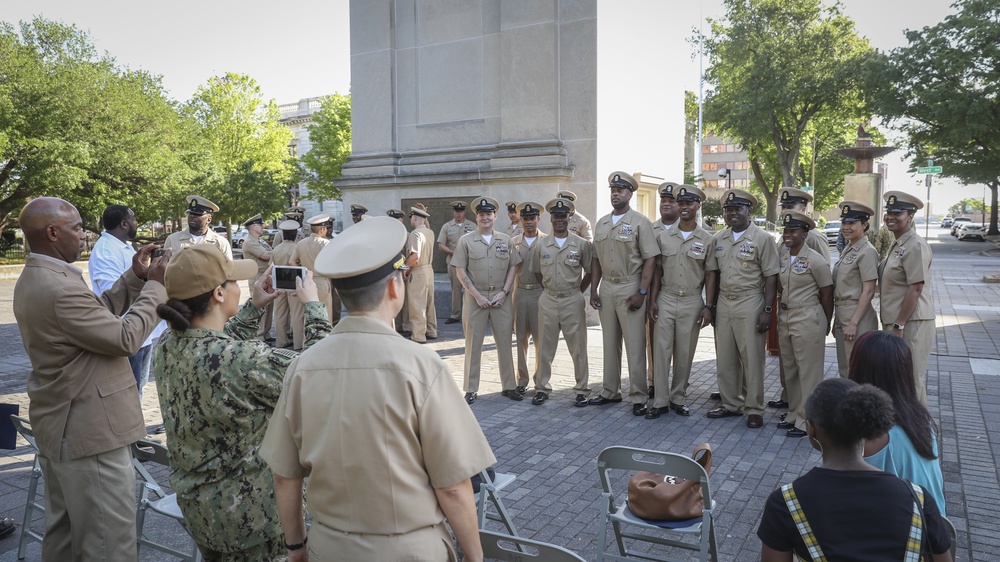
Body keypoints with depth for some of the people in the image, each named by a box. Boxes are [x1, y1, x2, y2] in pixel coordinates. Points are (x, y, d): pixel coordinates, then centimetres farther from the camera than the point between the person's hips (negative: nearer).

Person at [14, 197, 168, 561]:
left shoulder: (34, 279, 7)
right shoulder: (60, 288, -26)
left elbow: (99, 313, 11)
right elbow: (126, 338, -21)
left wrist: (135, 278, 4)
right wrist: (155, 285, -12)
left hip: (58, 427, 11)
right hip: (89, 432, -11)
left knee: (62, 532, 23)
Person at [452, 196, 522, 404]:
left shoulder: (505, 240, 8)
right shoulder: (466, 241, 0)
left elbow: (513, 267, 7)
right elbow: (460, 271, -3)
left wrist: (504, 292, -5)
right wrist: (478, 296, -10)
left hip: (501, 297, 2)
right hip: (475, 297, -2)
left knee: (505, 342, 6)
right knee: (473, 344, 3)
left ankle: (509, 386, 17)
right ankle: (471, 389, 12)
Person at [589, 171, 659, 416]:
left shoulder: (639, 222, -6)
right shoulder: (601, 223, 12)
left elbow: (650, 259, -10)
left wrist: (642, 292, -15)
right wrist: (594, 289, 8)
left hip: (630, 289, -6)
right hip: (606, 288, 6)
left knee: (635, 345, -2)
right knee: (610, 343, 13)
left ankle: (638, 398, 6)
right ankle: (610, 391, 23)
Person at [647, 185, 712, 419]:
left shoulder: (707, 239, 1)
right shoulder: (663, 236, 5)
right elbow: (658, 271, 7)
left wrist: (708, 307, -3)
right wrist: (652, 301, 0)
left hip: (692, 302, -1)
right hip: (666, 300, 1)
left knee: (685, 353, 5)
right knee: (661, 350, 0)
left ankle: (678, 398, 19)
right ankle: (660, 401, 7)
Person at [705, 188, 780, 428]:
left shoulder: (762, 238, -5)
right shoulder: (718, 239, 10)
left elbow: (771, 277, -7)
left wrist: (767, 310, -12)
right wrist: (710, 306, 7)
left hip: (750, 304, -5)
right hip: (724, 303, 5)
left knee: (752, 358, -1)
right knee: (725, 358, 10)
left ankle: (754, 409, 10)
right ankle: (731, 404, 23)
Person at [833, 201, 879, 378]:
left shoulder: (867, 252, -13)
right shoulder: (847, 249, 13)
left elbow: (868, 291, -17)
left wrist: (853, 323, -20)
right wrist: (838, 320, 17)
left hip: (857, 315, -9)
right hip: (842, 314, 9)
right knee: (844, 370, 16)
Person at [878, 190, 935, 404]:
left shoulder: (915, 245, -15)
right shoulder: (896, 245, 15)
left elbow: (915, 289, -19)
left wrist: (899, 325, -20)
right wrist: (890, 323, 17)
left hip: (911, 322, -10)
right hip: (895, 321, 10)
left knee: (911, 378, -1)